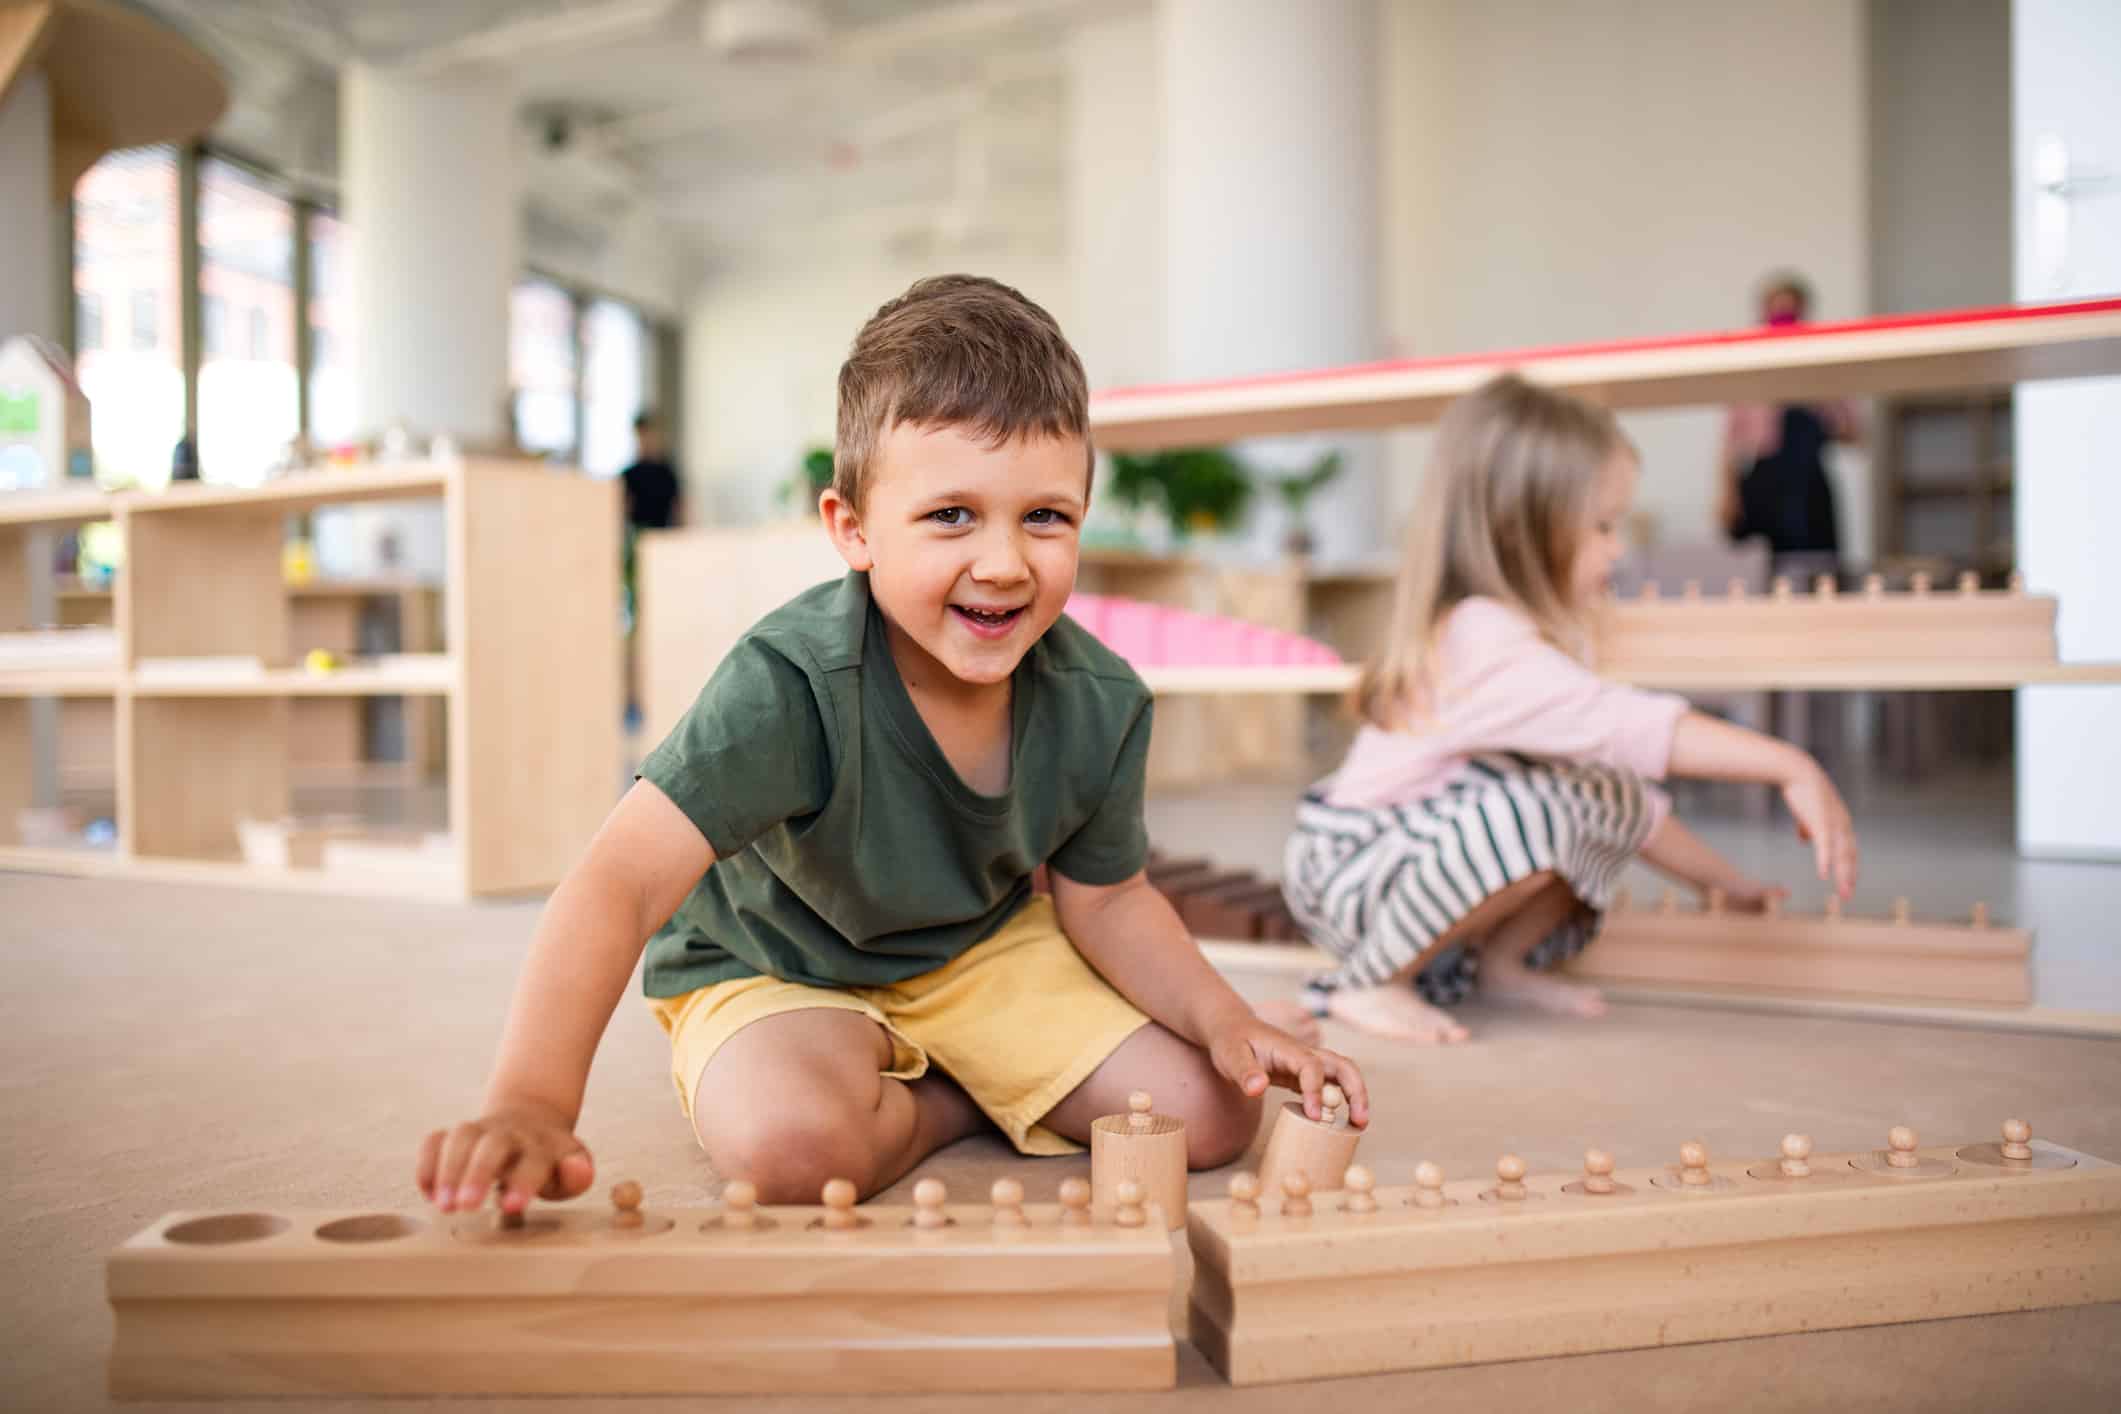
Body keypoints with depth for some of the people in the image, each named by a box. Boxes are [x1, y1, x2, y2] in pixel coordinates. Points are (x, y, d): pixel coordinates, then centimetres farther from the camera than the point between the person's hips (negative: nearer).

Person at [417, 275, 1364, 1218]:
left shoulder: (1101, 704, -18)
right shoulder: (790, 686, -35)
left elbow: (1103, 898, -2)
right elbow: (621, 884, -42)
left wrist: (1225, 1020, -17)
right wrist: (532, 1105, -55)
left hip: (986, 945, 4)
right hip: (770, 968, -3)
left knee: (1212, 1116, -10)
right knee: (793, 1146, -35)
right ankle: (956, 1099, -2)